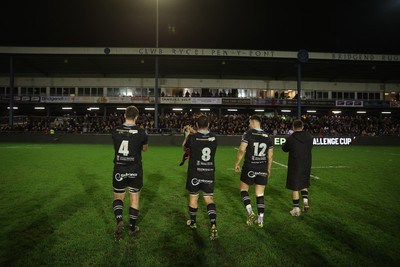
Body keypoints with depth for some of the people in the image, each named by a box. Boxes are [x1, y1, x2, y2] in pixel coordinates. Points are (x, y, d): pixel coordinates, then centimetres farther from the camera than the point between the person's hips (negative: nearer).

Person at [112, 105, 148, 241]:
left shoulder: (115, 130, -6)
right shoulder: (141, 132, -11)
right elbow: (145, 148, 8)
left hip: (119, 170, 1)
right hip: (135, 171, -1)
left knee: (118, 197, 16)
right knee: (134, 199, 13)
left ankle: (119, 221, -6)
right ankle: (132, 227, 24)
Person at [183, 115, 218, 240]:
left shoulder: (192, 137, -13)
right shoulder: (213, 137, -3)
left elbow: (184, 147, 8)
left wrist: (188, 135, 23)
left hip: (194, 174, -2)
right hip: (209, 174, 2)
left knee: (193, 197, 15)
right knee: (209, 199, 8)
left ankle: (192, 222, 33)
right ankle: (213, 225, -7)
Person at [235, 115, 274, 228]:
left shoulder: (248, 134, -7)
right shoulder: (268, 137, 7)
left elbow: (241, 150, -15)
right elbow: (270, 155, 9)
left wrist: (237, 163, -3)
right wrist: (268, 169, 19)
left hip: (249, 168, -4)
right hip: (262, 169, 4)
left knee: (243, 189, 14)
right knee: (260, 195, 11)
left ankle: (250, 213, 0)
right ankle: (260, 220, 15)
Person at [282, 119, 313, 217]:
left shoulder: (291, 138, -15)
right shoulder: (309, 137, -3)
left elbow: (284, 149, 1)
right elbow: (310, 148, 12)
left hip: (294, 166, -4)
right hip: (306, 165, 4)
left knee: (295, 188, 6)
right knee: (304, 184, 24)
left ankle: (296, 209, 11)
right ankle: (305, 200, 6)